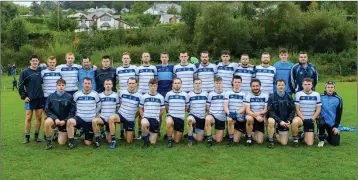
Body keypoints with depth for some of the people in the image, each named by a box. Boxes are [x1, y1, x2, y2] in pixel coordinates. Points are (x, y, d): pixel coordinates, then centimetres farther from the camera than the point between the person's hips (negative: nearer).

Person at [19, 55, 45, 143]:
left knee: (39, 117, 7)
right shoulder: (25, 72, -4)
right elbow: (21, 86, -3)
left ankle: (36, 136, 17)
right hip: (29, 99, -3)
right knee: (28, 117, 2)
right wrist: (24, 96, -6)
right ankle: (27, 137, 11)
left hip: (40, 98, 3)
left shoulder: (40, 71, 4)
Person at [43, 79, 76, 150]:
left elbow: (72, 111, -5)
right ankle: (49, 141, -13)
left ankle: (61, 134, 36)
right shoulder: (51, 96, -6)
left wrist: (64, 121, -15)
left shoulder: (69, 97, -9)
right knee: (47, 122, -35)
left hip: (65, 122, 0)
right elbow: (47, 110, -5)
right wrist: (55, 118, -19)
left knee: (62, 143, -1)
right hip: (54, 119, 1)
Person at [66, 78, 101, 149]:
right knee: (70, 121, -37)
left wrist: (93, 113, 6)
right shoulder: (77, 94, -2)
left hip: (90, 121, 0)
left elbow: (99, 106, 11)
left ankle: (88, 137, 37)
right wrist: (77, 113, 3)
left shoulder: (95, 94, -2)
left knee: (88, 143, -1)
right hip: (79, 118, 0)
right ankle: (71, 143, -22)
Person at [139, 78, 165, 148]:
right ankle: (146, 139, -13)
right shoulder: (144, 97, 0)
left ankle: (151, 134, 35)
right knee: (144, 123, -41)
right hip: (146, 118, -1)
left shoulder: (160, 97, 1)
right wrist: (143, 117, -3)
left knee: (152, 142, 0)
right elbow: (140, 108, 9)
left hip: (155, 120, 1)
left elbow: (163, 110, 10)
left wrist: (156, 116, 1)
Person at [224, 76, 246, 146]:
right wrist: (229, 113, -26)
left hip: (240, 117, 0)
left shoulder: (244, 94, 3)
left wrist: (237, 113, -25)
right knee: (230, 119, -40)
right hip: (230, 115, 0)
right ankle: (230, 137, -18)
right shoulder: (228, 93, 5)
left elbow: (244, 108, -4)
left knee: (236, 141, -3)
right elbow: (225, 106, -4)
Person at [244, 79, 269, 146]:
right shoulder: (248, 96, -5)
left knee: (260, 141, -7)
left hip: (260, 119, 2)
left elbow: (266, 110, -6)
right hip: (251, 117, -1)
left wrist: (258, 113, -25)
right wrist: (255, 116, -33)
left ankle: (250, 134, 27)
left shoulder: (265, 96, -1)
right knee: (249, 118, -40)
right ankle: (249, 137, -16)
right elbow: (247, 111, -15)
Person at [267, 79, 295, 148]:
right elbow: (270, 111, -13)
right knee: (271, 121, -39)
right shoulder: (272, 97, -8)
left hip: (285, 121, 2)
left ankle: (277, 135, 31)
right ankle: (271, 141, -20)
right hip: (274, 118, -2)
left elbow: (292, 110, 1)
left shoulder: (289, 97, 0)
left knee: (284, 143, -3)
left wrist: (289, 121, -14)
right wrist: (279, 121, -24)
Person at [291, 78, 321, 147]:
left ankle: (304, 135, 32)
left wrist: (312, 119, -10)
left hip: (311, 120, 2)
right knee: (295, 122, -41)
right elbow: (297, 109, -6)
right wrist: (303, 118, -16)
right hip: (301, 118, -2)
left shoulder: (316, 95, 3)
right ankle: (295, 140, -16)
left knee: (309, 143, -4)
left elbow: (318, 109, 2)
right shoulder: (298, 94, -4)